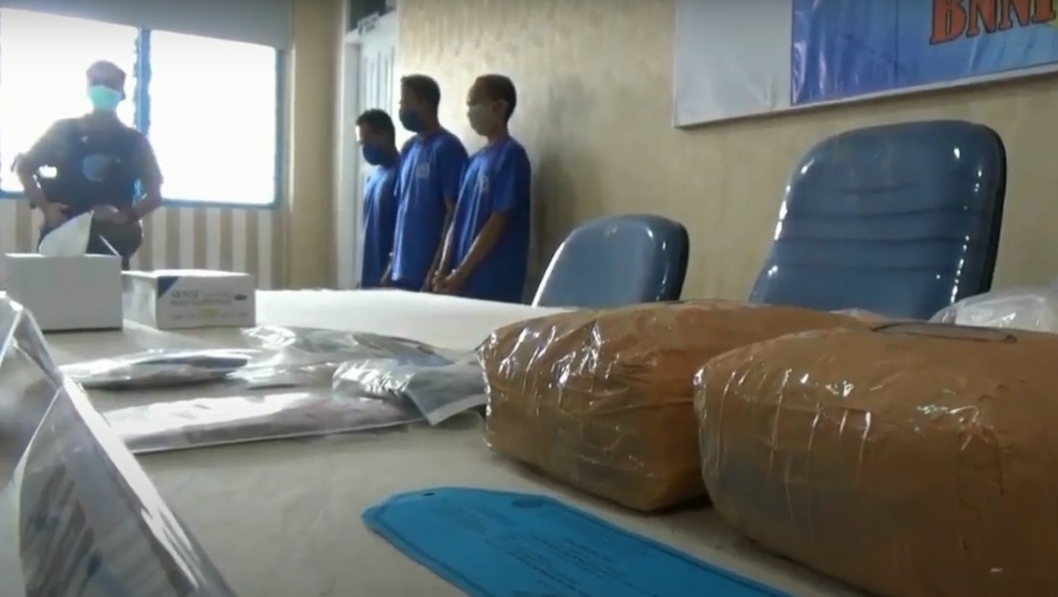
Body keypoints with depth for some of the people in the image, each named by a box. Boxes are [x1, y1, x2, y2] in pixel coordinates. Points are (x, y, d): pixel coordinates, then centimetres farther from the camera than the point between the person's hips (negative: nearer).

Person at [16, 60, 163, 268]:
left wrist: (125, 217, -14)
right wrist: (45, 208, -5)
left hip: (112, 243, 0)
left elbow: (155, 195, 5)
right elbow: (24, 168, 11)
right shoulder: (64, 131, 6)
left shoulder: (135, 142, 6)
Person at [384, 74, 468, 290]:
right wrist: (392, 265, 14)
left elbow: (454, 212, -14)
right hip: (403, 272, 7)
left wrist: (436, 271, -17)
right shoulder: (409, 148, 13)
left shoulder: (447, 148, -10)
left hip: (428, 273, -7)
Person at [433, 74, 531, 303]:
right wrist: (443, 271, 3)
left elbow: (497, 223, -15)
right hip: (463, 282, 8)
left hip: (493, 286, -8)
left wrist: (459, 274, -13)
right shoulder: (477, 160, 15)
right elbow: (459, 219, 13)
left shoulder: (511, 156, -9)